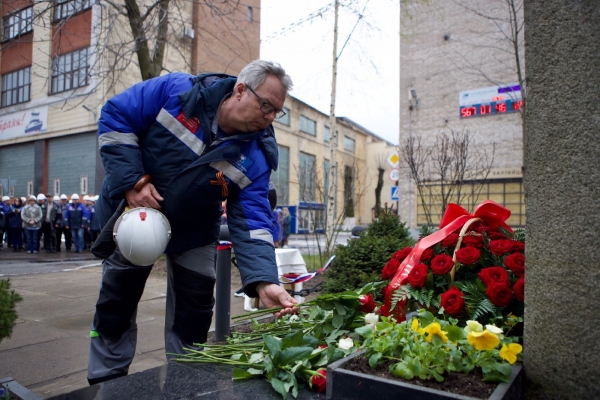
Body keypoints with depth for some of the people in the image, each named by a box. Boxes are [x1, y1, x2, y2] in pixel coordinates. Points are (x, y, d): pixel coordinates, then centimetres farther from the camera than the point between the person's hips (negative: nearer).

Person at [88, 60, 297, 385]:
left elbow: (250, 222, -25)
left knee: (194, 315, 6)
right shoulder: (177, 91, -24)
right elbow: (115, 117, -16)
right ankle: (106, 381, 34)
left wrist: (264, 281, -39)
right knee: (116, 303, 12)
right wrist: (131, 182, -26)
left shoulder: (255, 156, -21)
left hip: (194, 233, 1)